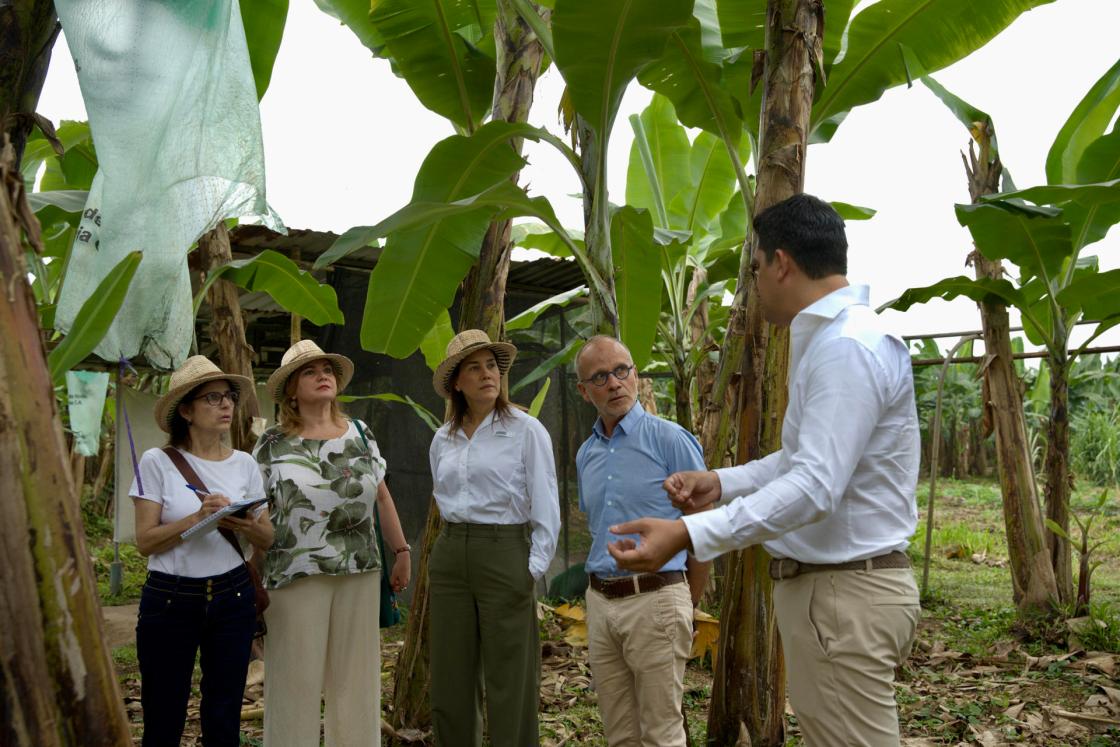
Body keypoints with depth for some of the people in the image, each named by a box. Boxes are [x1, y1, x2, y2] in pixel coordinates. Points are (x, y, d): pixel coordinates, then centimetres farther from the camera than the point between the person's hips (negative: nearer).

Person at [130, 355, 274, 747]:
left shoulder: (244, 464, 4)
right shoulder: (157, 462, -5)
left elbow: (268, 539, 6)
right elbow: (145, 541, -9)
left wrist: (246, 526, -15)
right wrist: (198, 517, -22)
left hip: (232, 598, 3)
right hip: (169, 601, -2)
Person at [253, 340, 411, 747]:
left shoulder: (360, 434, 8)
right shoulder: (272, 445, 0)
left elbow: (382, 498, 13)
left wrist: (401, 552, 10)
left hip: (360, 571, 3)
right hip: (296, 573, -3)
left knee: (355, 673, 9)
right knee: (296, 677, 3)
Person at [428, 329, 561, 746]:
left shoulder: (526, 430, -5)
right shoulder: (442, 440, 10)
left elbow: (546, 509, -8)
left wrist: (534, 571, -14)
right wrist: (458, 543, 16)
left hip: (505, 556, -5)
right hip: (450, 559, 5)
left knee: (510, 688, 0)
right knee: (449, 684, 10)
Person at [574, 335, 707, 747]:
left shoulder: (670, 439, -9)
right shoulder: (586, 454, 11)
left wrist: (688, 605, 1)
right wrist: (601, 591, 17)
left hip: (654, 599, -6)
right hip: (600, 603, 6)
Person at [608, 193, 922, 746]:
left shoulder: (848, 347, -21)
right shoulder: (825, 340, 14)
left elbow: (814, 488, -29)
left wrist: (688, 534, -33)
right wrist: (720, 481, 16)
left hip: (845, 595, -11)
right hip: (822, 586, 11)